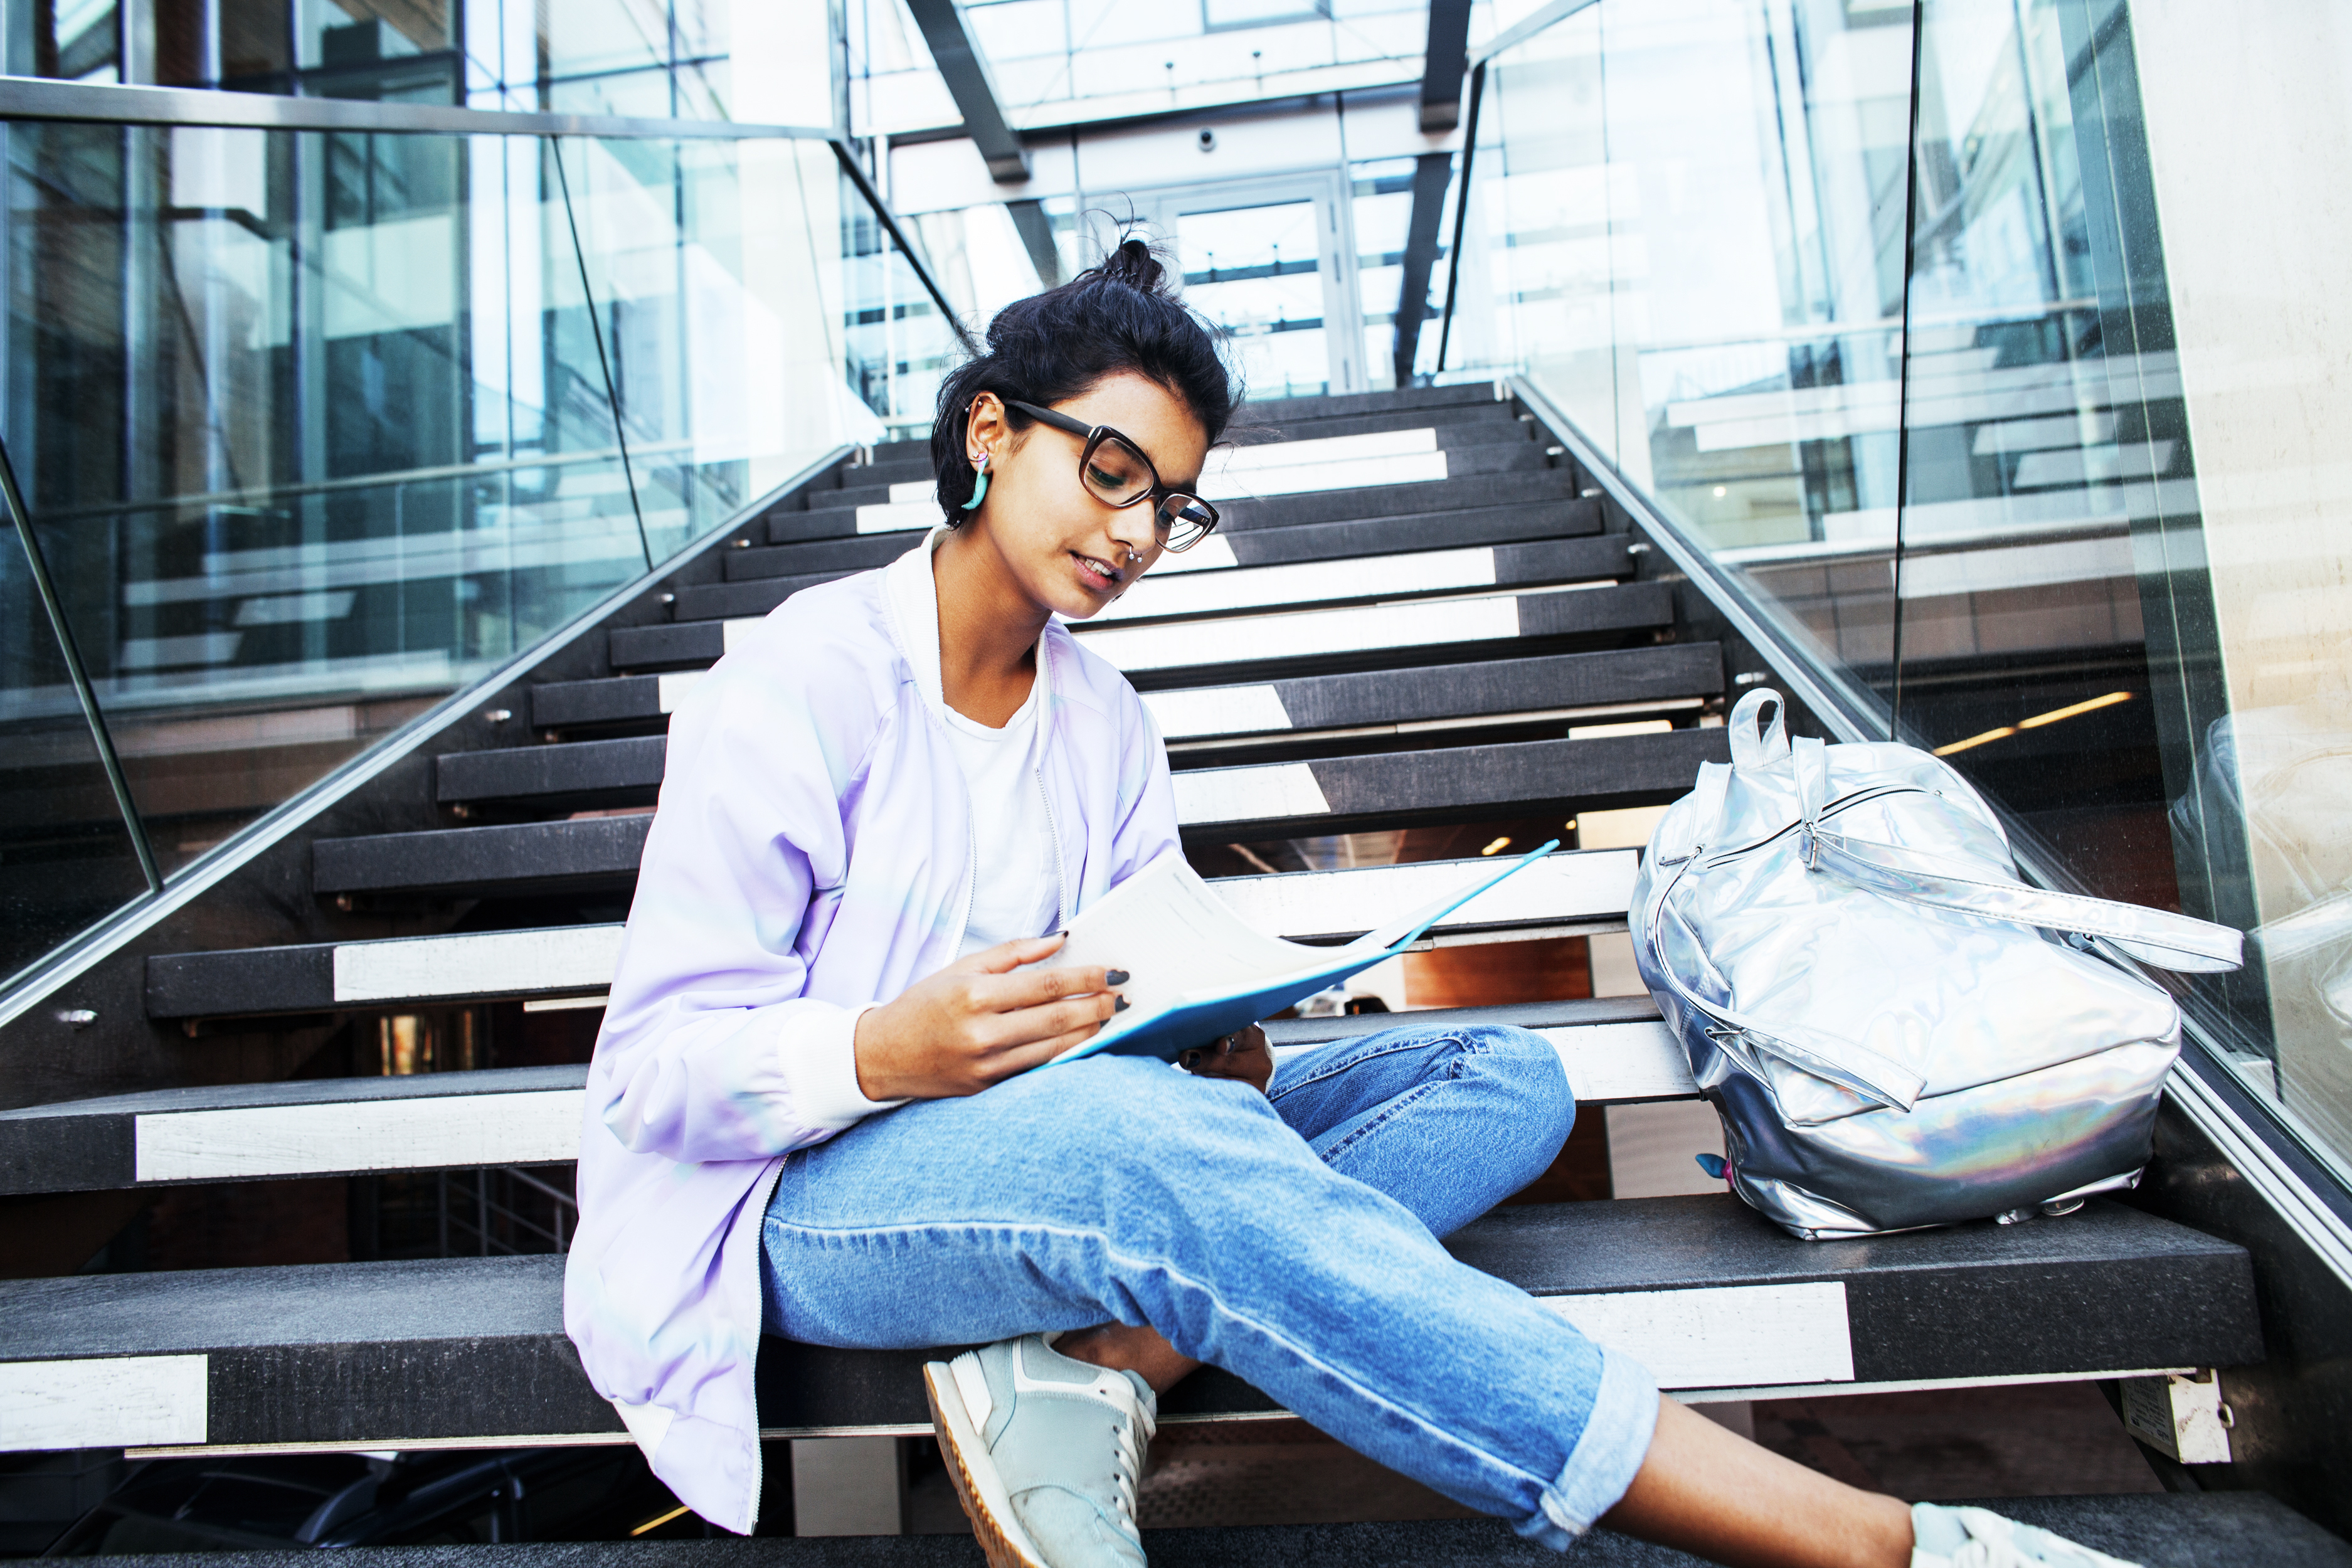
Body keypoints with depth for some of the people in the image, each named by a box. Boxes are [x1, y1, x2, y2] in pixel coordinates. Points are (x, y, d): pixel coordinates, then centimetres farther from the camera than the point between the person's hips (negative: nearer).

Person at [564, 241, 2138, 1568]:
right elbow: (657, 1064, -12)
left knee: (1506, 1075, -8)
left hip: (1077, 1160, 6)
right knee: (1159, 1138, -39)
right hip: (813, 1194, -6)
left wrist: (1214, 1047, -16)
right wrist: (886, 1053, -31)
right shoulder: (802, 679, -8)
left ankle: (1090, 1363, -29)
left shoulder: (1107, 723, 9)